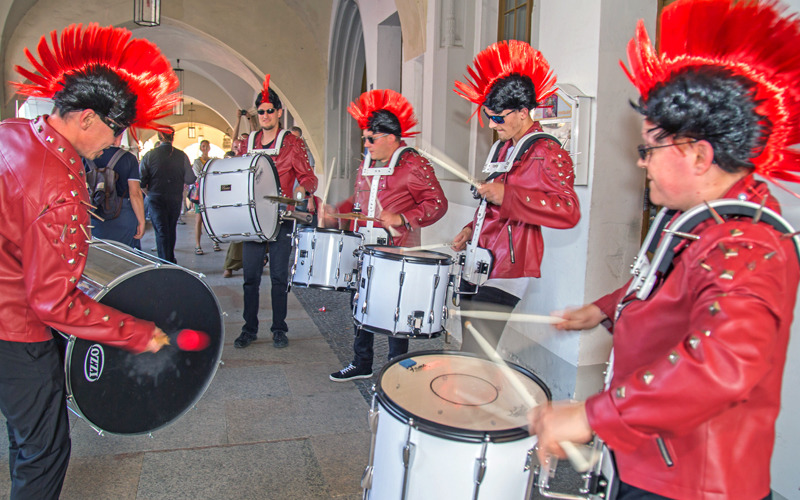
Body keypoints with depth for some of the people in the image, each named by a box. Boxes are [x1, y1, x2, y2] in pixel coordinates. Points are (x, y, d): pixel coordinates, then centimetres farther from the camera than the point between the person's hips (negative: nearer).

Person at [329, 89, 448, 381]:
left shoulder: (415, 165, -10)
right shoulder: (366, 165, 14)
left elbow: (437, 204, -13)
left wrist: (402, 219, -24)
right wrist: (336, 213, 9)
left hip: (398, 253, -7)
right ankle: (362, 364, 31)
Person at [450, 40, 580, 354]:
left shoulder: (547, 152, -11)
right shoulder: (502, 147, 16)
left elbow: (569, 212, -24)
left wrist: (506, 195, -27)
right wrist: (472, 229, 15)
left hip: (507, 273, -9)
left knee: (476, 356, -9)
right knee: (468, 351, 13)